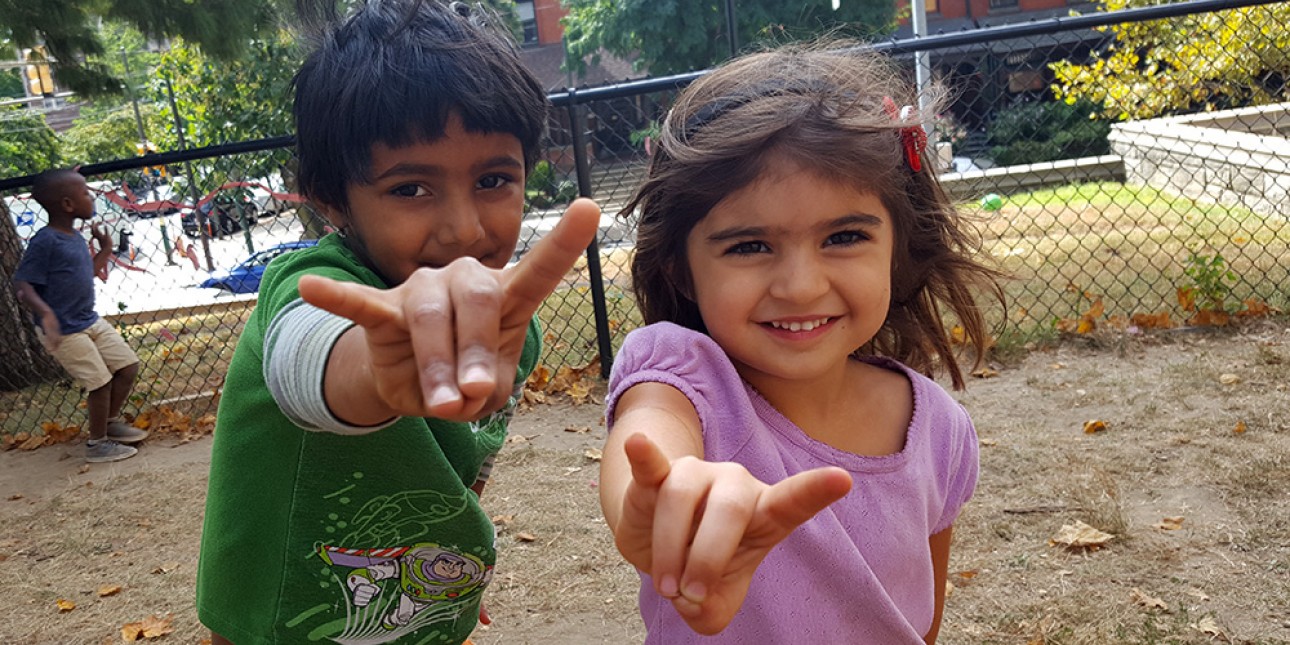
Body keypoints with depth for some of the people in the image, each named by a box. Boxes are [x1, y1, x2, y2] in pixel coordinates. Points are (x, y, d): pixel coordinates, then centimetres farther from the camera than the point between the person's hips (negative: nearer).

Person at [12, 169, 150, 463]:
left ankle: (112, 422, 31)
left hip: (90, 320, 9)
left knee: (128, 365, 11)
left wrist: (105, 250, 14)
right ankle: (96, 444, 14)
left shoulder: (75, 237, 7)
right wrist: (44, 311, -38)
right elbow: (22, 284, -23)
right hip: (63, 330, -9)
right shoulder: (45, 241, -20)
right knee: (101, 382, -5)